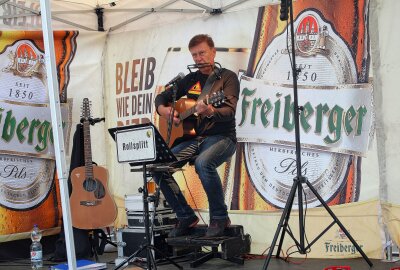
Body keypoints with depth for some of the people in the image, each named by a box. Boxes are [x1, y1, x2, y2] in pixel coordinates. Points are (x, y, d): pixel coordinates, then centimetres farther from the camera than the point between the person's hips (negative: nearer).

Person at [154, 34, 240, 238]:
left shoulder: (227, 77, 1)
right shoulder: (190, 80, 17)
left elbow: (229, 111, -14)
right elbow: (161, 97, 24)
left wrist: (210, 111, -36)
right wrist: (164, 110, 0)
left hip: (221, 137, -6)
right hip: (192, 138, 6)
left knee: (203, 163, -38)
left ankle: (219, 217, -17)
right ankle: (186, 217, 0)